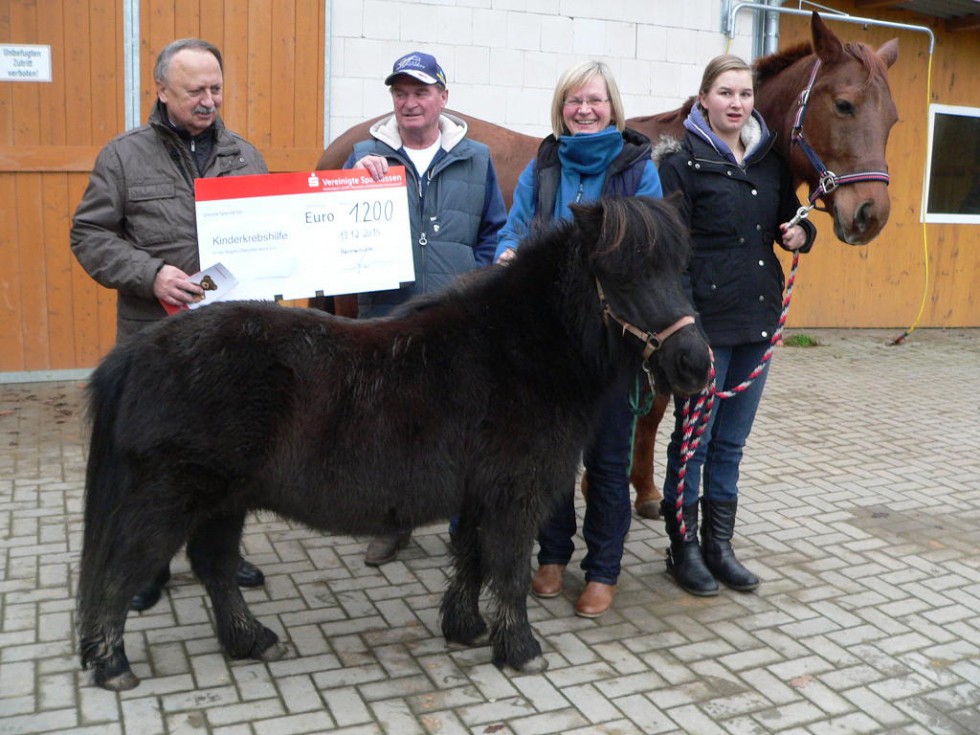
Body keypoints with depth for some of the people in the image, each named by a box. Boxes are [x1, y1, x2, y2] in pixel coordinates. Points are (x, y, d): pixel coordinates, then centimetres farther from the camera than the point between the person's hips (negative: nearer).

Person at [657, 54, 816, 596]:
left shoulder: (772, 163, 10)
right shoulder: (683, 163, -6)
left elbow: (791, 219, 22)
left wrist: (802, 234, -3)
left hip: (758, 318, 6)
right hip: (706, 320, -5)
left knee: (731, 441, 14)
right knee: (693, 439, 4)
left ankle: (718, 545, 27)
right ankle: (683, 547, 20)